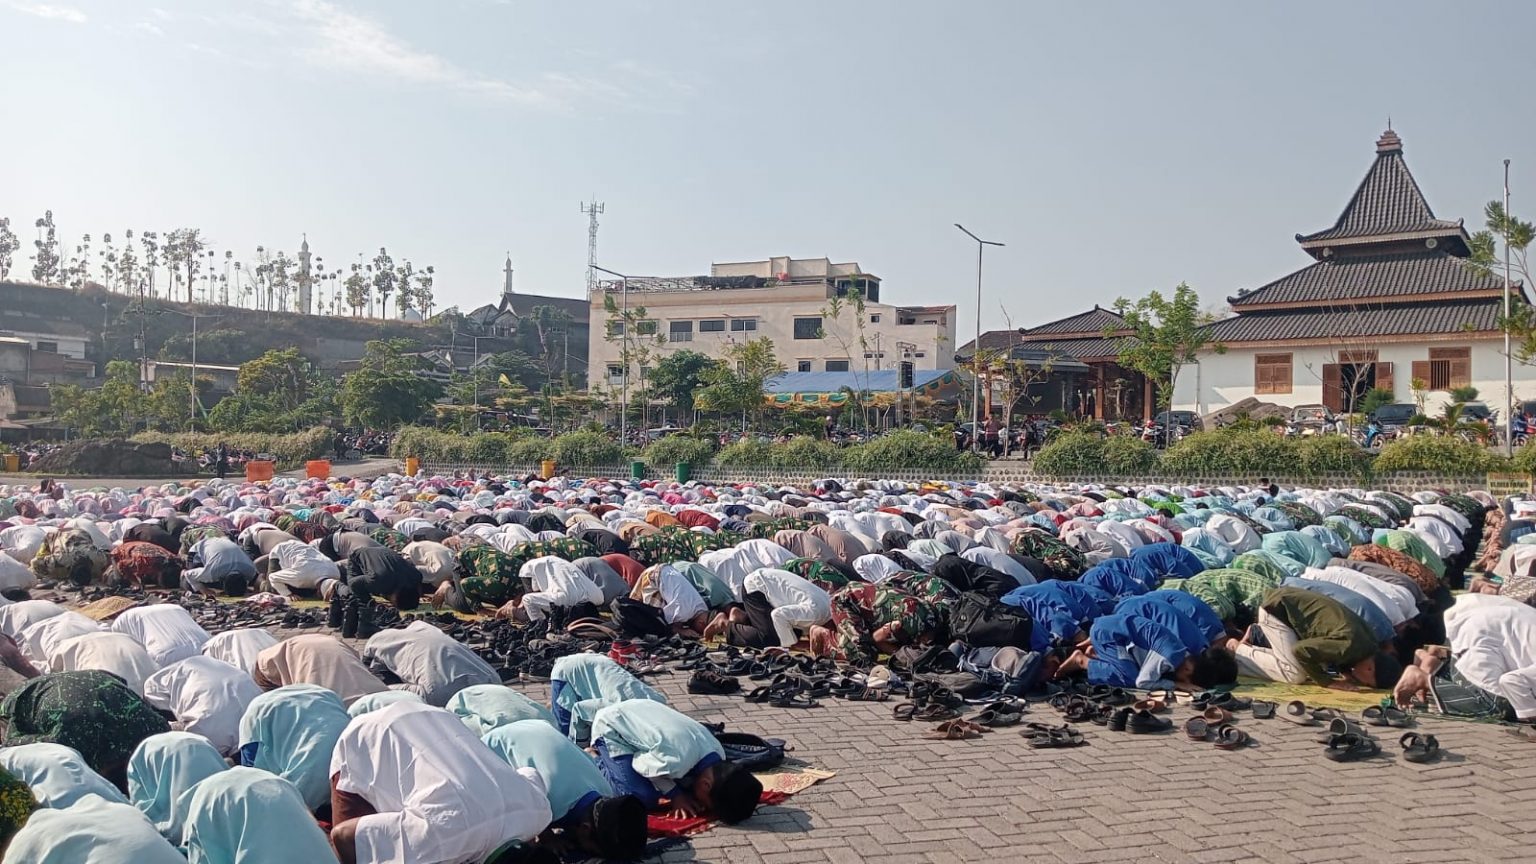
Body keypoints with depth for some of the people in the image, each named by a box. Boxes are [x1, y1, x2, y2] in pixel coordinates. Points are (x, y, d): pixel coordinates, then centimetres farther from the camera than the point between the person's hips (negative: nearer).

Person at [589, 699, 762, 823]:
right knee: (643, 798, -20)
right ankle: (597, 762, 5)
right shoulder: (676, 759, -39)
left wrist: (681, 795, -15)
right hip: (611, 727, -7)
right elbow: (640, 765, -20)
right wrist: (675, 795, -17)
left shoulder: (717, 757, -15)